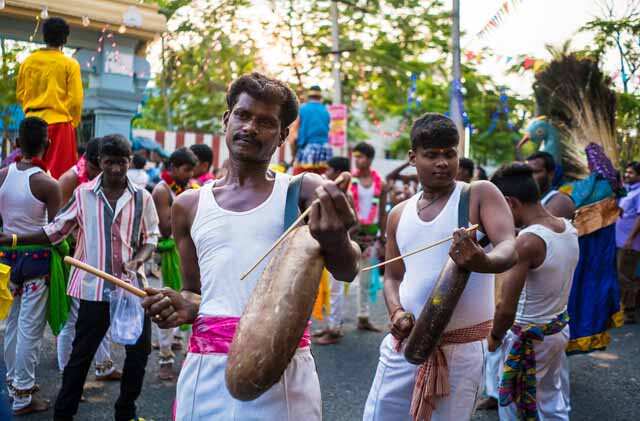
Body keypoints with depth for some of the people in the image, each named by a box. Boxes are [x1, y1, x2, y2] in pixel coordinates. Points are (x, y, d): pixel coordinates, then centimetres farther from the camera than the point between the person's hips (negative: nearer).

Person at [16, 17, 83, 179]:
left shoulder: (28, 61, 6)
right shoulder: (70, 64, -5)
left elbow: (20, 93, 12)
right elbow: (75, 99, -7)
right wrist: (74, 122, 7)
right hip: (59, 122, -4)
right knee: (57, 170, 0)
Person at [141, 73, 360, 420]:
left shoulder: (303, 191, 0)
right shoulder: (189, 206, 10)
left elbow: (347, 271, -13)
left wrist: (336, 241, -35)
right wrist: (185, 307, -4)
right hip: (206, 368, 3)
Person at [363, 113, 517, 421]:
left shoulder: (479, 194, -4)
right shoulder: (399, 215, 9)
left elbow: (509, 249, -18)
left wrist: (483, 262, -40)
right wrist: (396, 312, -6)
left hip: (462, 346, -4)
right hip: (404, 342, 4)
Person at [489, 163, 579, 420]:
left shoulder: (525, 242, -27)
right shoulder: (569, 228, -3)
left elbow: (506, 309, -27)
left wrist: (495, 337, -10)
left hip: (529, 338, -8)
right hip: (560, 328, 8)